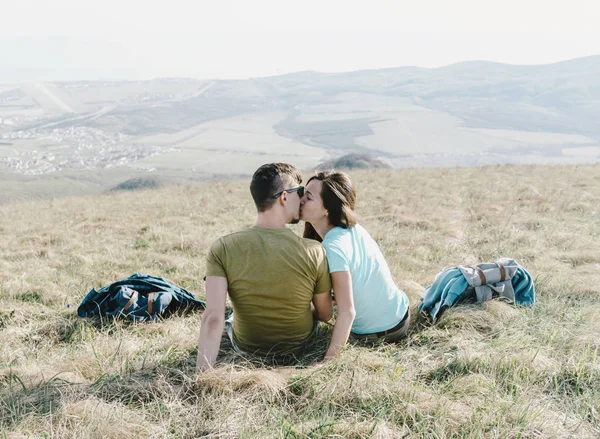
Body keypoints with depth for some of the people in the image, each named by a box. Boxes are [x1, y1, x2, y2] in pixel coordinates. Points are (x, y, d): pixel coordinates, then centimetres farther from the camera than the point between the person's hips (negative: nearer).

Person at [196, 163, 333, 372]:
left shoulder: (222, 249, -23)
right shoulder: (314, 252, -23)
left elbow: (213, 318, -30)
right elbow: (325, 314, -9)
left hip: (246, 347, 0)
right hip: (299, 345, 0)